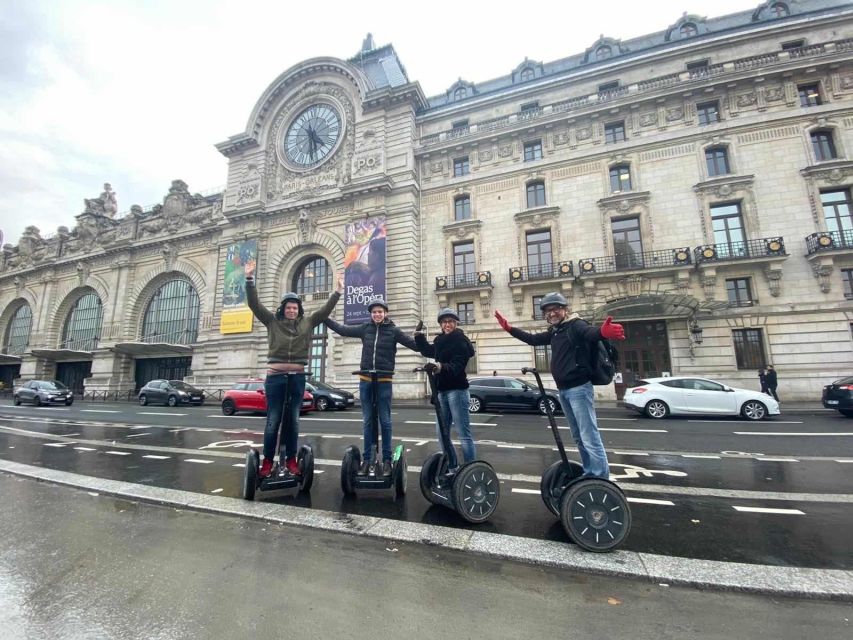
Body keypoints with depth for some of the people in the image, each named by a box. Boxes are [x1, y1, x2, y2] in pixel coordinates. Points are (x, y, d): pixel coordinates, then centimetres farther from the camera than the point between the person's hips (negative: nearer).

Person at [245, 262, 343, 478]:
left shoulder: (307, 323, 7)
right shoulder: (272, 321, 4)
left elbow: (326, 310, 6)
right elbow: (254, 304, -3)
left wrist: (338, 291, -3)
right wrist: (250, 279, -12)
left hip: (297, 377, 2)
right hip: (275, 376, -2)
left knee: (293, 420, 9)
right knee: (273, 420, 2)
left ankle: (291, 459, 19)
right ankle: (267, 461, 14)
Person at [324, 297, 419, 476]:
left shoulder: (393, 330, -3)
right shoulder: (366, 328, 5)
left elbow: (415, 345, -6)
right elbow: (342, 330, 12)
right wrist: (323, 317, 13)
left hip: (384, 382, -3)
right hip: (365, 381, 3)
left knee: (385, 421, 4)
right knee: (368, 421, 10)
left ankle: (387, 459, 15)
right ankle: (367, 459, 19)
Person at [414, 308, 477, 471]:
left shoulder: (461, 340, -10)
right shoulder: (440, 340, 12)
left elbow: (457, 366, -23)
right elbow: (427, 351, 31)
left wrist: (442, 368, -41)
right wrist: (419, 336, 16)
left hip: (457, 390, -8)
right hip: (442, 391, 8)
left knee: (464, 435, -5)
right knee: (441, 433, 14)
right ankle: (452, 467, 29)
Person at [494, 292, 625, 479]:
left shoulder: (576, 325, -10)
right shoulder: (554, 331, 14)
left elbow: (590, 332, -30)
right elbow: (533, 339, 25)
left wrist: (602, 332, -54)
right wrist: (509, 328, 21)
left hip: (579, 388, -9)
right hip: (563, 390, 9)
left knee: (589, 436, -10)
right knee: (578, 437, 17)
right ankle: (590, 474, 29)